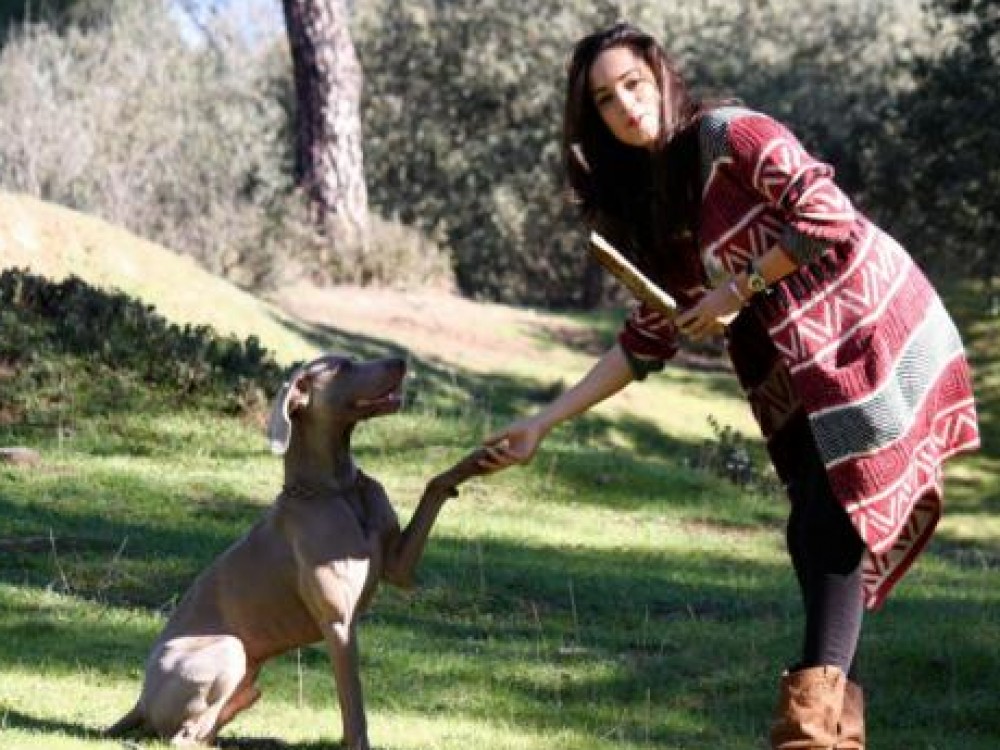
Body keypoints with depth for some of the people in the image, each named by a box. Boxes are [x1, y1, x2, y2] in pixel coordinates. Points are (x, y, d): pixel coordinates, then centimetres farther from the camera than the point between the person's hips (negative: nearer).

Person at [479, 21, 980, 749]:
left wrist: (737, 289, -13)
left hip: (873, 336, -8)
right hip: (806, 375, 8)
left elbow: (828, 218, -21)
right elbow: (648, 339, 12)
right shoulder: (651, 206, 11)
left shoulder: (730, 135, -12)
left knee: (833, 532, -12)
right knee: (815, 538, 3)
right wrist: (544, 422, 8)